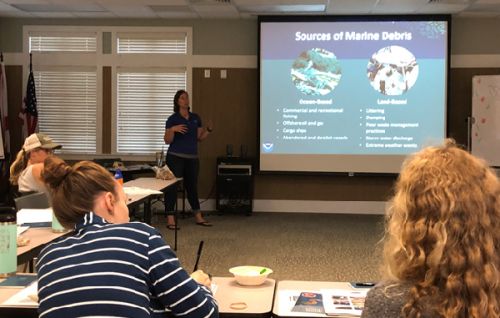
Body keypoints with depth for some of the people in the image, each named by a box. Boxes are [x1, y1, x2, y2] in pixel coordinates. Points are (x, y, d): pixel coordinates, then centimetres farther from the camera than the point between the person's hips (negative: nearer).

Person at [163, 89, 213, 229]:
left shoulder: (195, 118, 10)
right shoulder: (172, 119, -4)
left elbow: (200, 137, 13)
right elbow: (167, 140, -7)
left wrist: (208, 129, -3)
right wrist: (172, 130, -24)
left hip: (192, 158, 5)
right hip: (175, 157, -5)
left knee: (192, 187, 14)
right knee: (172, 186, -4)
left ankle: (198, 217, 21)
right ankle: (170, 219, -2)